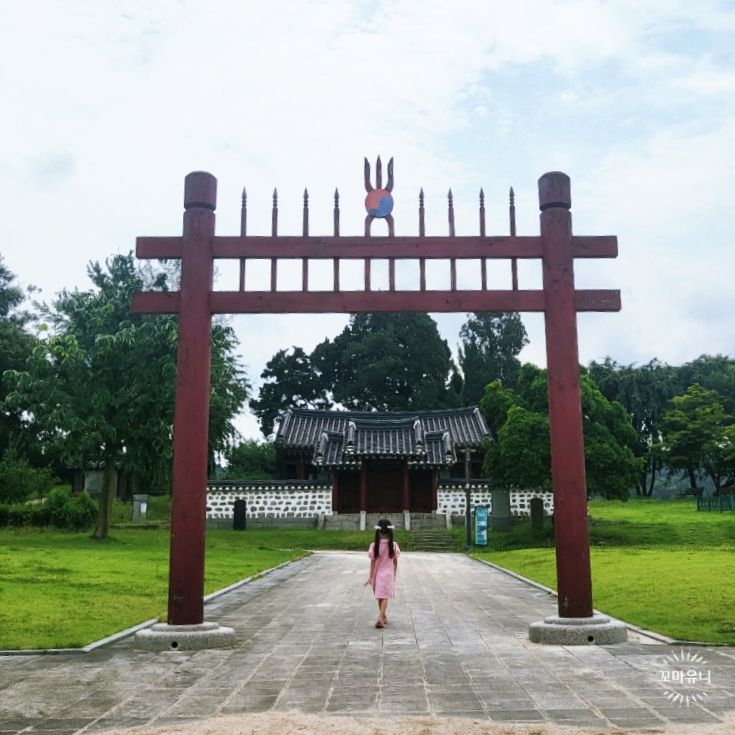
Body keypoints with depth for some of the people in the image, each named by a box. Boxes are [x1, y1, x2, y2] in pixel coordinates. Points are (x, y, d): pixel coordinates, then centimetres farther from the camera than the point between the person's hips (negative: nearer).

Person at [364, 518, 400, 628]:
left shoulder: (374, 545, -11)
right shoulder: (393, 545, -8)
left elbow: (373, 562, -9)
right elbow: (395, 562, 0)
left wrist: (370, 577, -2)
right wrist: (394, 574, 14)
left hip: (377, 574, 1)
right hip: (388, 574, -1)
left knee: (380, 597, 17)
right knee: (384, 597, 1)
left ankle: (383, 618, 30)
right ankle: (380, 618, -16)